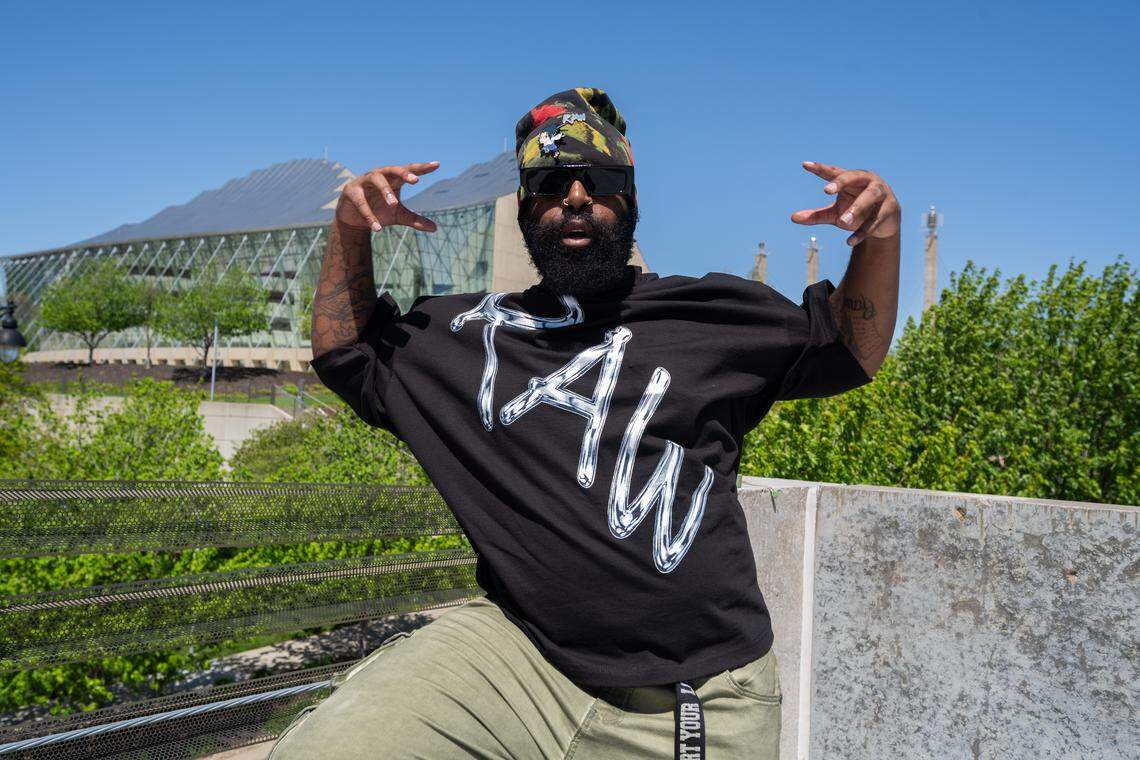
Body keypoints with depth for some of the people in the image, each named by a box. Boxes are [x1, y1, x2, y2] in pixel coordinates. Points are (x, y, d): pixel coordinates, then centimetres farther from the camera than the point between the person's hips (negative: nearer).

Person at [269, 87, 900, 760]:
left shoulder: (717, 314, 8)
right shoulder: (471, 332, 12)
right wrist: (351, 229, 10)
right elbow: (343, 351, 23)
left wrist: (881, 235, 0)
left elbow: (852, 352, 16)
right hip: (519, 656, 1)